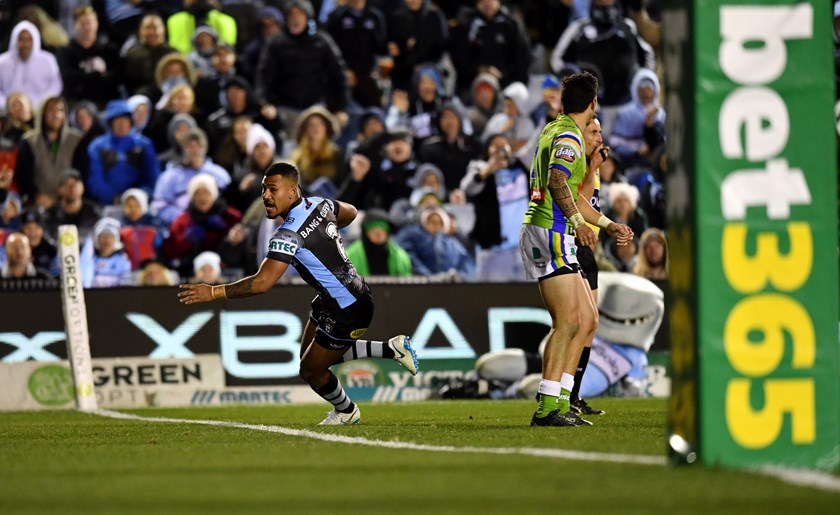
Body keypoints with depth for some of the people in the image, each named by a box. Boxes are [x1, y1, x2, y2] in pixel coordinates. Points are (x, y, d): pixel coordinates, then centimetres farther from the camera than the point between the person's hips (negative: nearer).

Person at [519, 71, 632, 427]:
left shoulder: (556, 129, 21)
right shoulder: (569, 137, -10)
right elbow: (556, 181, -29)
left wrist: (608, 224, 32)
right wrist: (577, 221, -29)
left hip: (551, 234, 10)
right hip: (549, 233, -10)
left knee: (587, 318, 9)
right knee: (567, 322, -14)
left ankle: (561, 401, 6)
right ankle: (547, 408, -18)